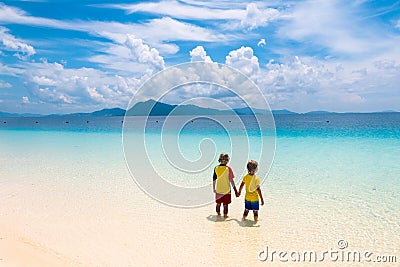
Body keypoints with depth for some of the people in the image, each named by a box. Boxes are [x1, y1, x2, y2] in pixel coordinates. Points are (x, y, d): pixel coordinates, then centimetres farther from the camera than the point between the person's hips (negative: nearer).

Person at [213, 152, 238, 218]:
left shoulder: (216, 168, -4)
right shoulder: (228, 168, -12)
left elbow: (214, 180, 2)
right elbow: (231, 180, -12)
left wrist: (214, 188, 15)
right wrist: (235, 189, -4)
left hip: (218, 189, 3)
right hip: (226, 189, -3)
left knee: (218, 203, 19)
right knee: (225, 204, 8)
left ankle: (218, 213, 32)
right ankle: (225, 215, 16)